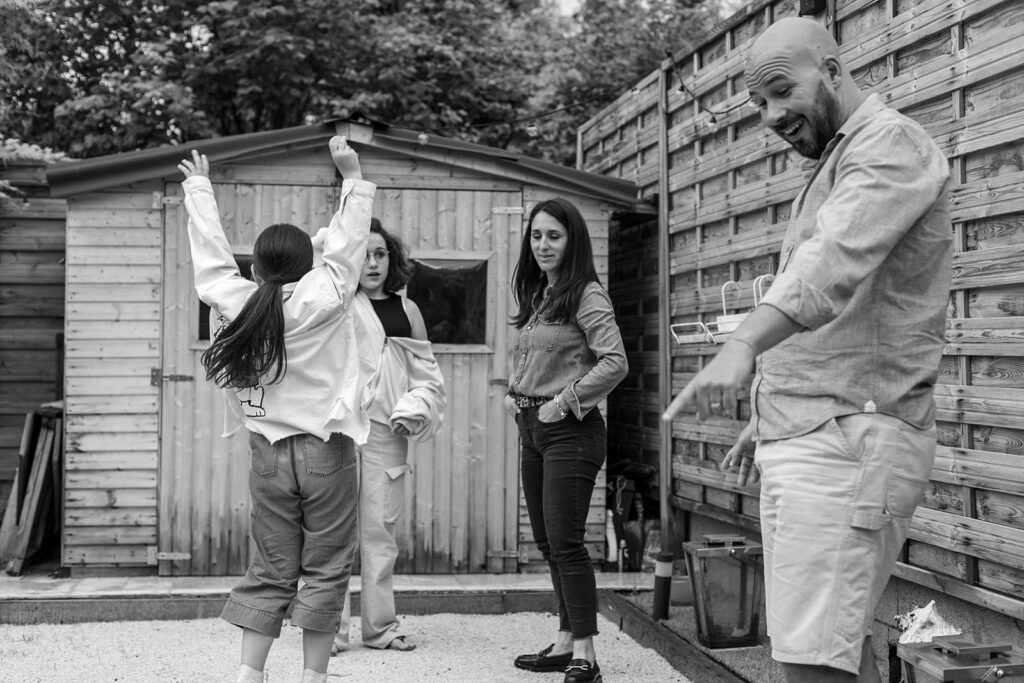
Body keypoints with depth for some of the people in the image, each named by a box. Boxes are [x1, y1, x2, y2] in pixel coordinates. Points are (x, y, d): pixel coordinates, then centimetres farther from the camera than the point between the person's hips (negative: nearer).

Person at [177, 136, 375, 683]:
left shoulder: (235, 301, 0)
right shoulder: (323, 298, -8)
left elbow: (210, 253, 12)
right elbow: (347, 242, -4)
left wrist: (199, 188, 24)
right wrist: (352, 176, 1)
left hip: (268, 451, 4)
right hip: (325, 450, -3)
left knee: (270, 571, 12)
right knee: (325, 569, 6)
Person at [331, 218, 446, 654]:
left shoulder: (406, 310, 12)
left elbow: (426, 372, 14)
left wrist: (413, 410, 0)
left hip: (386, 430, 3)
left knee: (380, 528, 6)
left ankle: (380, 626, 14)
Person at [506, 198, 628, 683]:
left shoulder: (586, 296, -10)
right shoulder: (537, 296, 14)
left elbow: (615, 362, -20)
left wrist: (564, 401, -18)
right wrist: (513, 393, 9)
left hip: (569, 429, -9)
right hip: (532, 428, 9)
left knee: (565, 542, -10)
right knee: (547, 543, 11)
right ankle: (565, 642, 19)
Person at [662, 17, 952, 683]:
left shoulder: (892, 142, -9)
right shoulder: (829, 167, 23)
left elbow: (836, 259, -29)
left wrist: (743, 345, -42)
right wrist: (767, 415, 26)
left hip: (849, 438, -10)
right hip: (802, 433, 10)